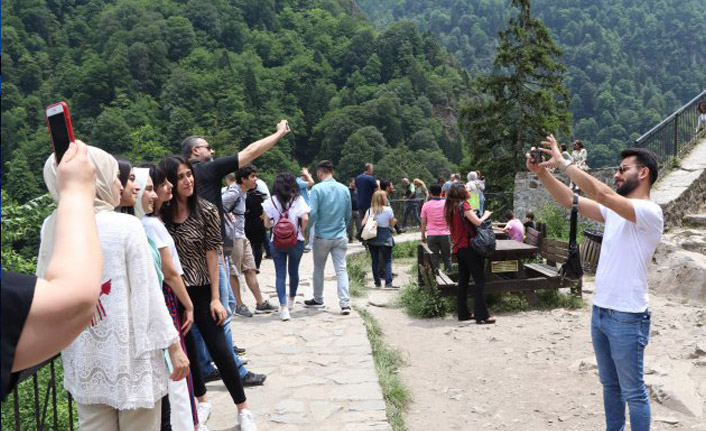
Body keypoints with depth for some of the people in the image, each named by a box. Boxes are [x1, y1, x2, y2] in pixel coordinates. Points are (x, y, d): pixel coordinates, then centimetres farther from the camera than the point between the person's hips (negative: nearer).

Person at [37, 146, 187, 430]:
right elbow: (147, 294, -13)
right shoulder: (126, 226, -15)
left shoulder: (52, 227, -1)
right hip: (131, 354, -4)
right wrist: (173, 345, -5)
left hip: (84, 358, 5)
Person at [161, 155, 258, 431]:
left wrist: (215, 298, -11)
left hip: (201, 291, -2)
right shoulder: (161, 214, -2)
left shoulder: (206, 211, -7)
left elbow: (212, 254, -8)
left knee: (219, 349, -2)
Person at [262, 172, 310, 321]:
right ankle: (291, 301, 38)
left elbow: (267, 224, -1)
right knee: (294, 271, 19)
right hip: (296, 241, 0)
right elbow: (305, 219, -17)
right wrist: (301, 232, -1)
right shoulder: (298, 200, -5)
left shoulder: (271, 201, -2)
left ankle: (283, 307, -9)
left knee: (280, 274, 2)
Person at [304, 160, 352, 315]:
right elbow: (348, 215, 10)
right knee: (341, 270, 3)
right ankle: (345, 304, -5)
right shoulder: (344, 189, 2)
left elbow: (312, 213, -15)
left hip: (322, 236, -2)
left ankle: (318, 300, 29)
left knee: (318, 269, 15)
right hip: (340, 237, 3)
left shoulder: (317, 189, -12)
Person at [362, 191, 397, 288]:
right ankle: (388, 282, -8)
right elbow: (392, 223, -1)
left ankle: (377, 282, 14)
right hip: (385, 239, -2)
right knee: (388, 260, 4)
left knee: (374, 260, 11)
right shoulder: (388, 209, -8)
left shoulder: (370, 210, -1)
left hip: (372, 239, 3)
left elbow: (363, 223, -7)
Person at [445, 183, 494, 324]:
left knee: (463, 281, 13)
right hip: (469, 247, -9)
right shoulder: (463, 205, -12)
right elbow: (477, 222, -20)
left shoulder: (451, 207, 13)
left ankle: (463, 313, 17)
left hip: (458, 248, 9)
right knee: (480, 281, -5)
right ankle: (481, 315, -7)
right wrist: (485, 215, -2)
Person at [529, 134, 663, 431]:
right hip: (600, 312, 8)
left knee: (633, 392, 6)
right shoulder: (614, 211, 9)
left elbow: (600, 193, -30)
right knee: (609, 385, 21)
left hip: (627, 318, -8)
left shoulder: (650, 212, -17)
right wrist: (542, 172, -7)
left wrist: (562, 162, -24)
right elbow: (570, 201, 5)